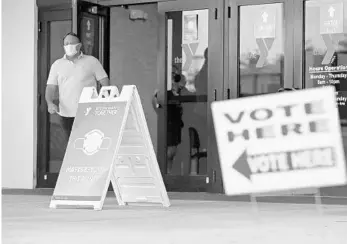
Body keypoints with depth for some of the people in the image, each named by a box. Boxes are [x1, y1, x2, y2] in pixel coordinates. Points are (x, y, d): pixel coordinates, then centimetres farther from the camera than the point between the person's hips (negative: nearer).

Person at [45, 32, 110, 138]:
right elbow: (51, 87, 7)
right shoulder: (57, 65, 13)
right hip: (67, 114, 2)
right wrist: (50, 103, -12)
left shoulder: (92, 61, 8)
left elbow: (105, 82, 6)